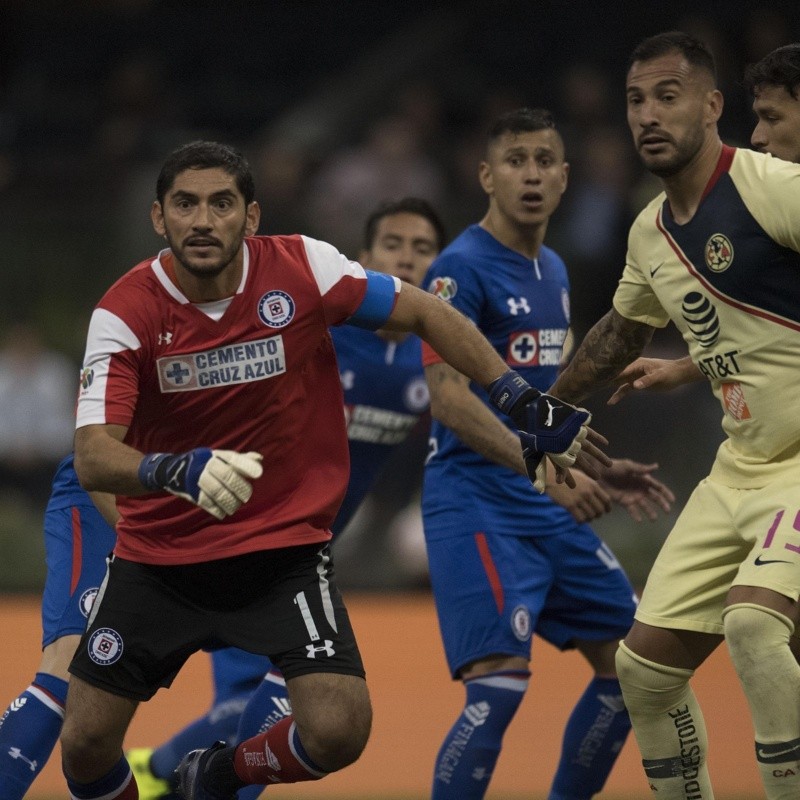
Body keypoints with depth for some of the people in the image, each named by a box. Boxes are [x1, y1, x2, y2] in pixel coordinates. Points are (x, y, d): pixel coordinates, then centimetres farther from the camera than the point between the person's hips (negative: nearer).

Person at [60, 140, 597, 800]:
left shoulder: (301, 267, -12)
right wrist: (178, 472, -45)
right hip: (158, 557, 0)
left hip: (284, 553, 0)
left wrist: (526, 404, -3)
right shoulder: (125, 312, -14)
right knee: (85, 744, -3)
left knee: (338, 732, -16)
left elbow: (424, 313, 1)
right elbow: (92, 458, -24)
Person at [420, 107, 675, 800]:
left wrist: (598, 473, 20)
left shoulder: (553, 272, 15)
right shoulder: (462, 268, -12)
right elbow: (450, 398, -21)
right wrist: (546, 470, -29)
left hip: (551, 509, 9)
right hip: (477, 503, -9)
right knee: (500, 683, -21)